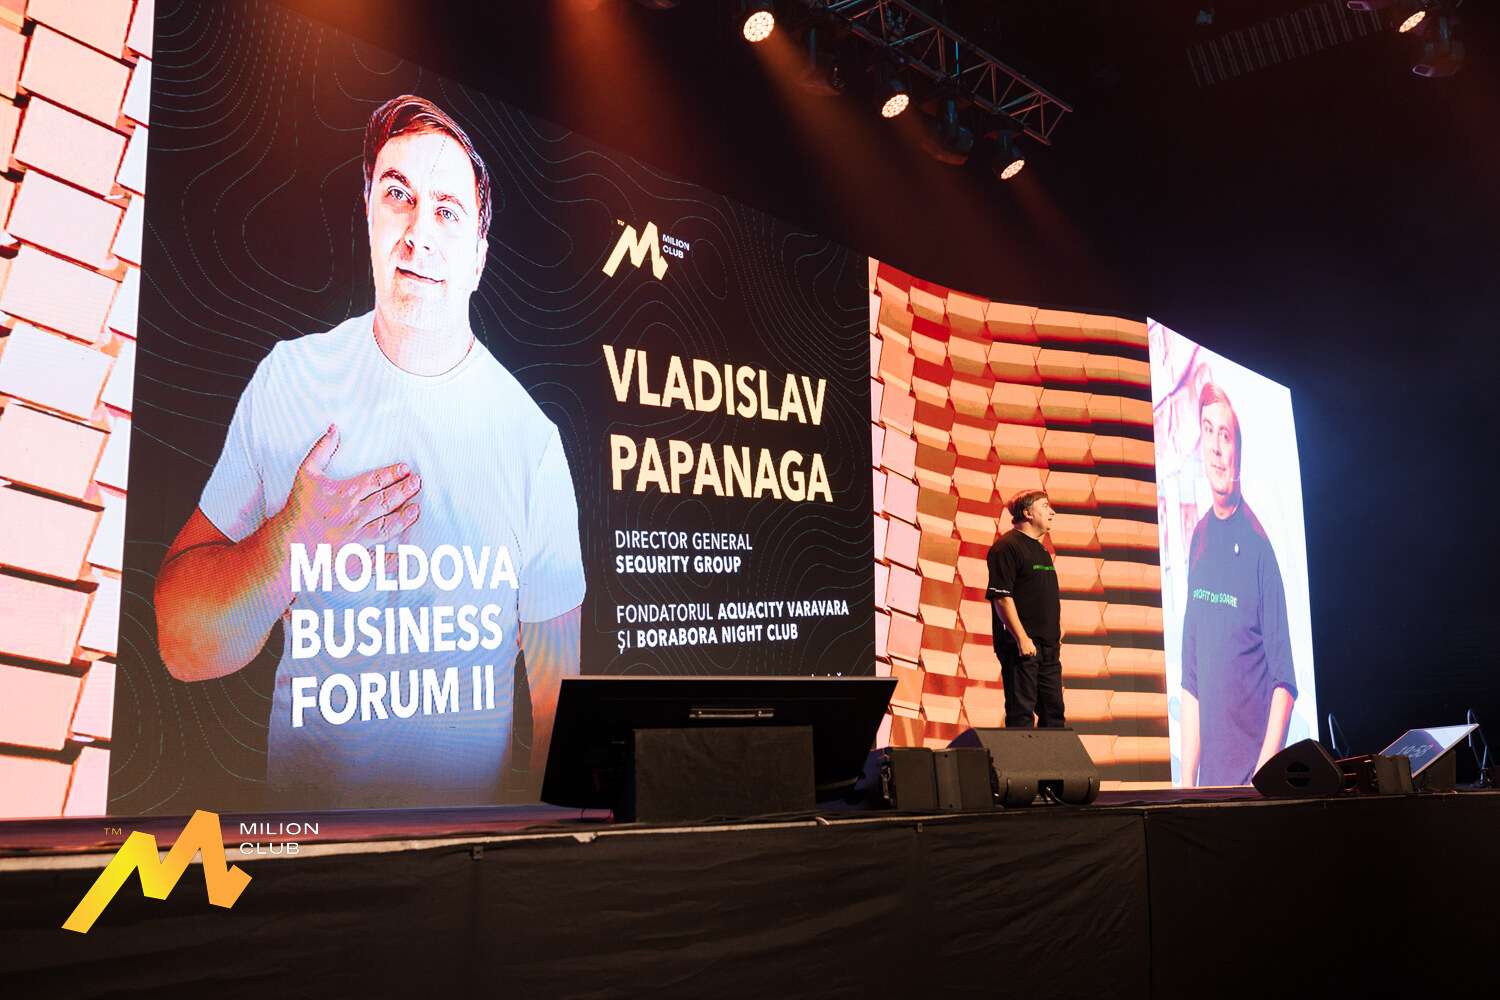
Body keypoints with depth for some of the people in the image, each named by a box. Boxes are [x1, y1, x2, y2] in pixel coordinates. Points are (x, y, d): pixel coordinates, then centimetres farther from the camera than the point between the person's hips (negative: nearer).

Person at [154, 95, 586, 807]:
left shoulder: (531, 439, -9)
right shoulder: (288, 379, -7)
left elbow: (555, 671, -4)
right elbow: (181, 644, -7)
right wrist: (289, 548, -23)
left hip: (474, 800, 0)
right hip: (303, 790, 1)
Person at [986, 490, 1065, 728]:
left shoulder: (1041, 550, 20)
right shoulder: (1007, 546, -9)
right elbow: (1001, 596, -17)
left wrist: (1056, 627, 20)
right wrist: (1022, 638, -21)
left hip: (1048, 646, 9)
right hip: (1022, 645, -9)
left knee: (1053, 712, 11)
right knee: (1022, 713, -7)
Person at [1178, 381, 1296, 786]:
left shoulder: (1258, 546, -12)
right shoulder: (1198, 539, 6)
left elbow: (1284, 682, -11)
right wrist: (1187, 782, 7)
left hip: (1252, 771, -5)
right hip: (1210, 775, 5)